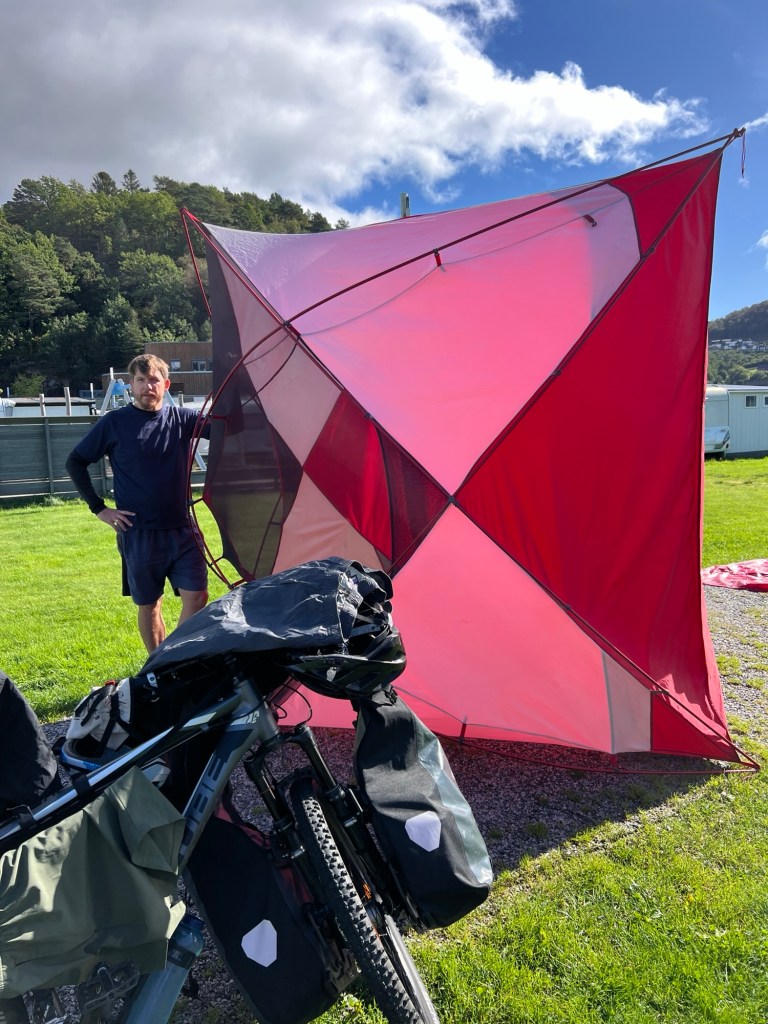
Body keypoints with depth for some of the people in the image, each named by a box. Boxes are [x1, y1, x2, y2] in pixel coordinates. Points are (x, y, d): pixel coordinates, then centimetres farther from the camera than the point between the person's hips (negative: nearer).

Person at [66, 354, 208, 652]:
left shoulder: (183, 419, 3)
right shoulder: (114, 423, -3)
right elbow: (76, 462, 4)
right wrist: (99, 508, -1)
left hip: (182, 529, 2)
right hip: (138, 534, -2)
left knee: (197, 597, -2)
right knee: (149, 605, 9)